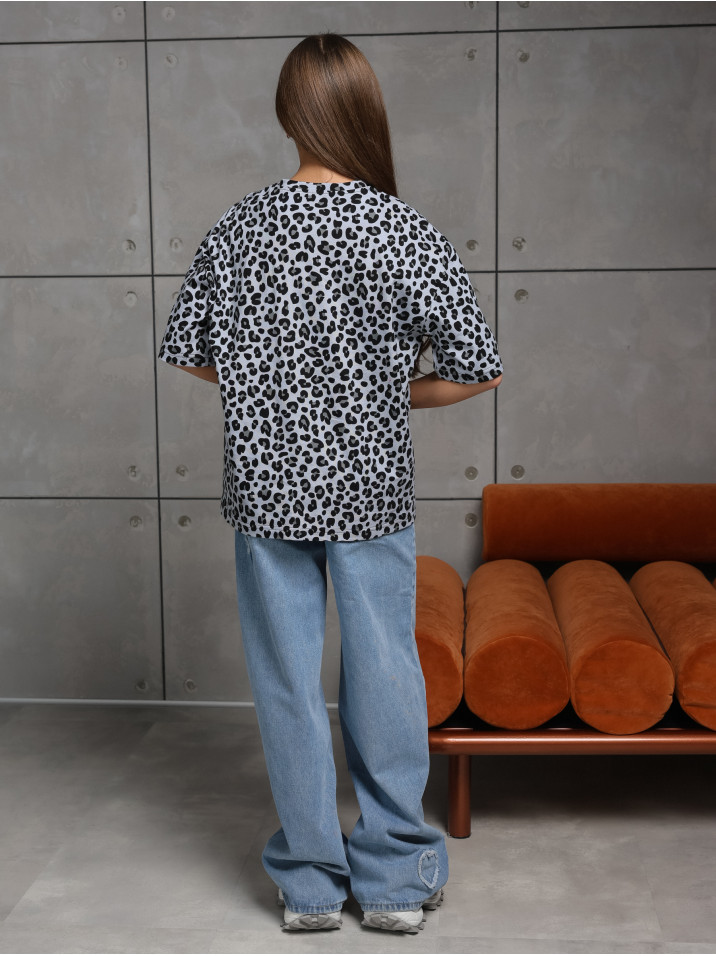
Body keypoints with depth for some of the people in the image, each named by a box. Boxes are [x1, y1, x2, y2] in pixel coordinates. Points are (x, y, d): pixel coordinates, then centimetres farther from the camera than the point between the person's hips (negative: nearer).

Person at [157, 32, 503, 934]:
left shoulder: (235, 230, -3)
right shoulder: (408, 234, -11)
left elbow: (186, 351, 6)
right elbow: (478, 370, -10)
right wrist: (393, 393, 7)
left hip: (265, 486, 2)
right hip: (369, 487, -2)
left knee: (287, 680, 11)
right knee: (383, 673, 10)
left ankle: (309, 883, 22)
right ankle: (394, 878, 20)